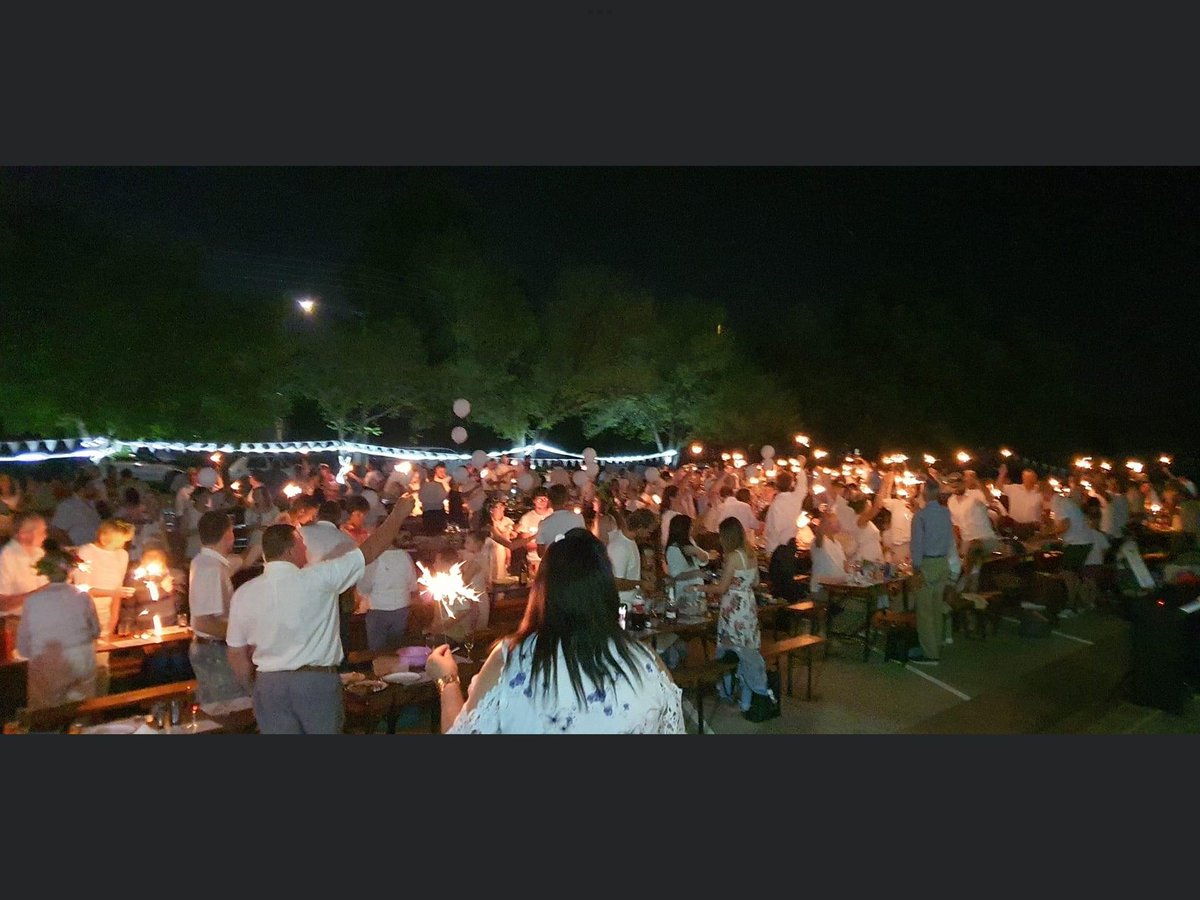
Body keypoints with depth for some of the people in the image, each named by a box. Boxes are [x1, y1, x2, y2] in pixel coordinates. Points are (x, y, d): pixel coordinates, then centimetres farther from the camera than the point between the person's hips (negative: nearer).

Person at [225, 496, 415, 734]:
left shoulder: (243, 594, -3)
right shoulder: (318, 578, -14)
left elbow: (236, 654, 3)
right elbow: (370, 551, -7)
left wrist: (256, 691, 18)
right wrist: (398, 514, 4)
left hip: (269, 684, 3)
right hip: (317, 681, -3)